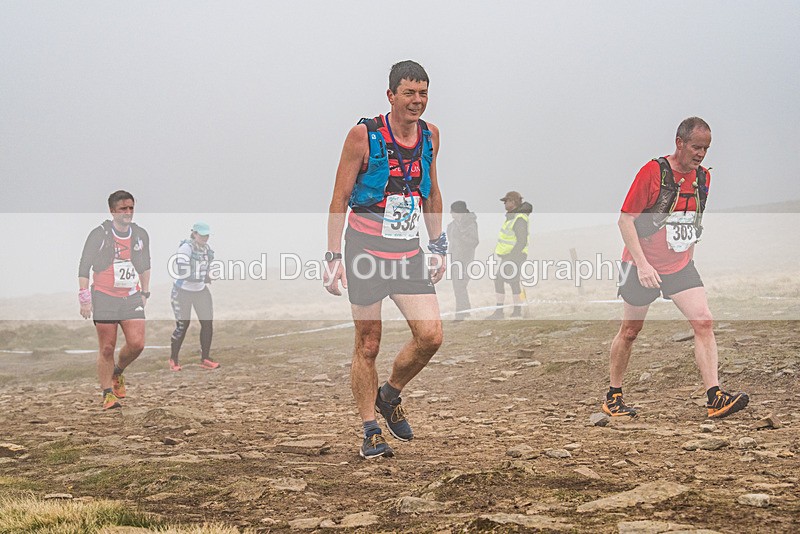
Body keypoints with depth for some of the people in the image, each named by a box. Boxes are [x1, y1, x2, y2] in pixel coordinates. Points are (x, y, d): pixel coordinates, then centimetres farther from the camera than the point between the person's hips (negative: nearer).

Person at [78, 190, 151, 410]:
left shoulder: (141, 235, 7)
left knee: (137, 343, -9)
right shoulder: (99, 234, -6)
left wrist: (145, 293, 17)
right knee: (107, 348, -2)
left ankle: (118, 371, 20)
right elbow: (84, 268, -3)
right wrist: (85, 299, -7)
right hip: (104, 298, -3)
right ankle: (108, 394, 9)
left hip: (132, 298, 3)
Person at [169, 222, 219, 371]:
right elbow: (183, 273, -28)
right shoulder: (186, 248, -22)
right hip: (183, 291, -7)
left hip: (201, 290, 7)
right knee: (182, 326, -1)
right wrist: (204, 278, -22)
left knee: (208, 324, 1)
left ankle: (205, 359, 11)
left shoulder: (206, 248, 1)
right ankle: (173, 359, 17)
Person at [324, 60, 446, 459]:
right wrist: (333, 257, -10)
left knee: (430, 336, -8)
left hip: (409, 251, 5)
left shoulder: (430, 135, 5)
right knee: (368, 345, 0)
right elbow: (340, 198, -6)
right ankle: (370, 433, 12)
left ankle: (390, 395, 18)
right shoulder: (364, 135, -10)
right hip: (366, 249, -4)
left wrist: (438, 246, 14)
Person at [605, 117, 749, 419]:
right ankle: (613, 398, 21)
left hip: (679, 266, 5)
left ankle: (715, 398, -14)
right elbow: (625, 219, -14)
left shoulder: (702, 178, 4)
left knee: (704, 322, -12)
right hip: (642, 265, -5)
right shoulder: (653, 172, -15)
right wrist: (642, 264, -22)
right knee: (630, 331, 6)